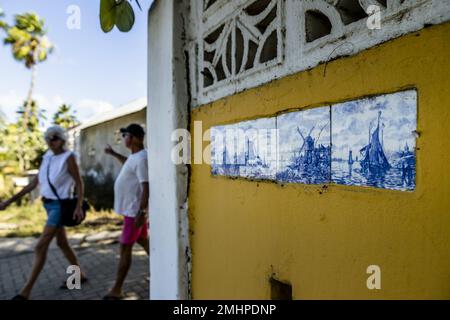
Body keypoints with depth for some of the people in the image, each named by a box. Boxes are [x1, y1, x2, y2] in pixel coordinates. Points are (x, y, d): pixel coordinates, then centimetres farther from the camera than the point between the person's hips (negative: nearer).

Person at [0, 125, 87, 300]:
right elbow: (35, 182, 11)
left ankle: (26, 290, 1)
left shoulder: (68, 157, -13)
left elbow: (79, 183, -13)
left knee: (41, 246, -9)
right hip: (49, 205, 9)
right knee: (62, 243, 16)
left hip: (60, 205, -9)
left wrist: (79, 206, -24)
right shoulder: (47, 157, 8)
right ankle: (80, 275, 29)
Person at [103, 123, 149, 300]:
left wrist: (141, 212, -29)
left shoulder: (142, 158, -23)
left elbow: (146, 187, -28)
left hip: (134, 210, -10)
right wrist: (114, 154, 28)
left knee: (125, 248, -2)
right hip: (131, 208, 10)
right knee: (143, 241, 21)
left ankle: (116, 290, 10)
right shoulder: (134, 156, 7)